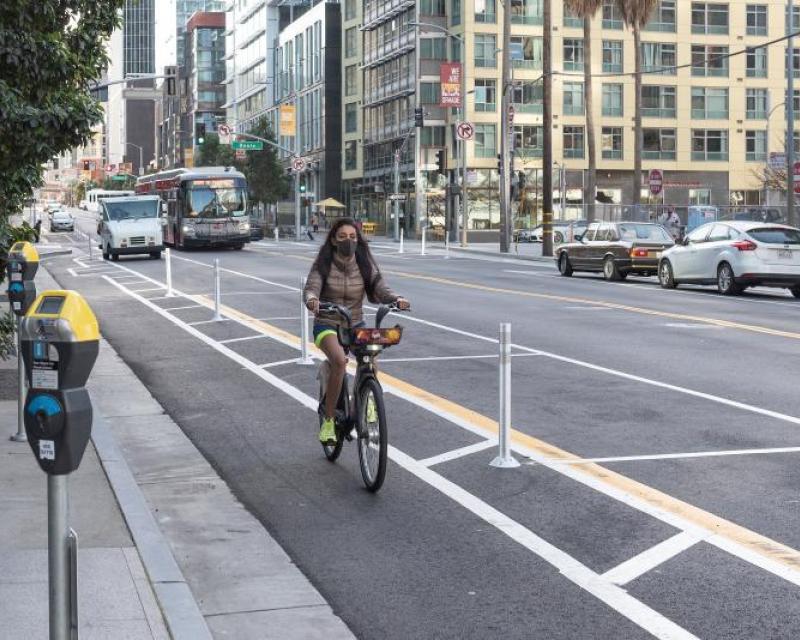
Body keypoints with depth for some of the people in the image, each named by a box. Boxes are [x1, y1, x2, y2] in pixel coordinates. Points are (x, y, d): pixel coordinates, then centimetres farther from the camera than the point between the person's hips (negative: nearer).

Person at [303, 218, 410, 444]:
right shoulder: (323, 264, -8)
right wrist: (312, 300, -44)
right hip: (326, 325, -3)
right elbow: (311, 288, -20)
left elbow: (380, 289, -12)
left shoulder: (365, 264, -2)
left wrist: (396, 299, -34)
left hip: (355, 325, 3)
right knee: (339, 360, -33)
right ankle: (328, 421, -22)